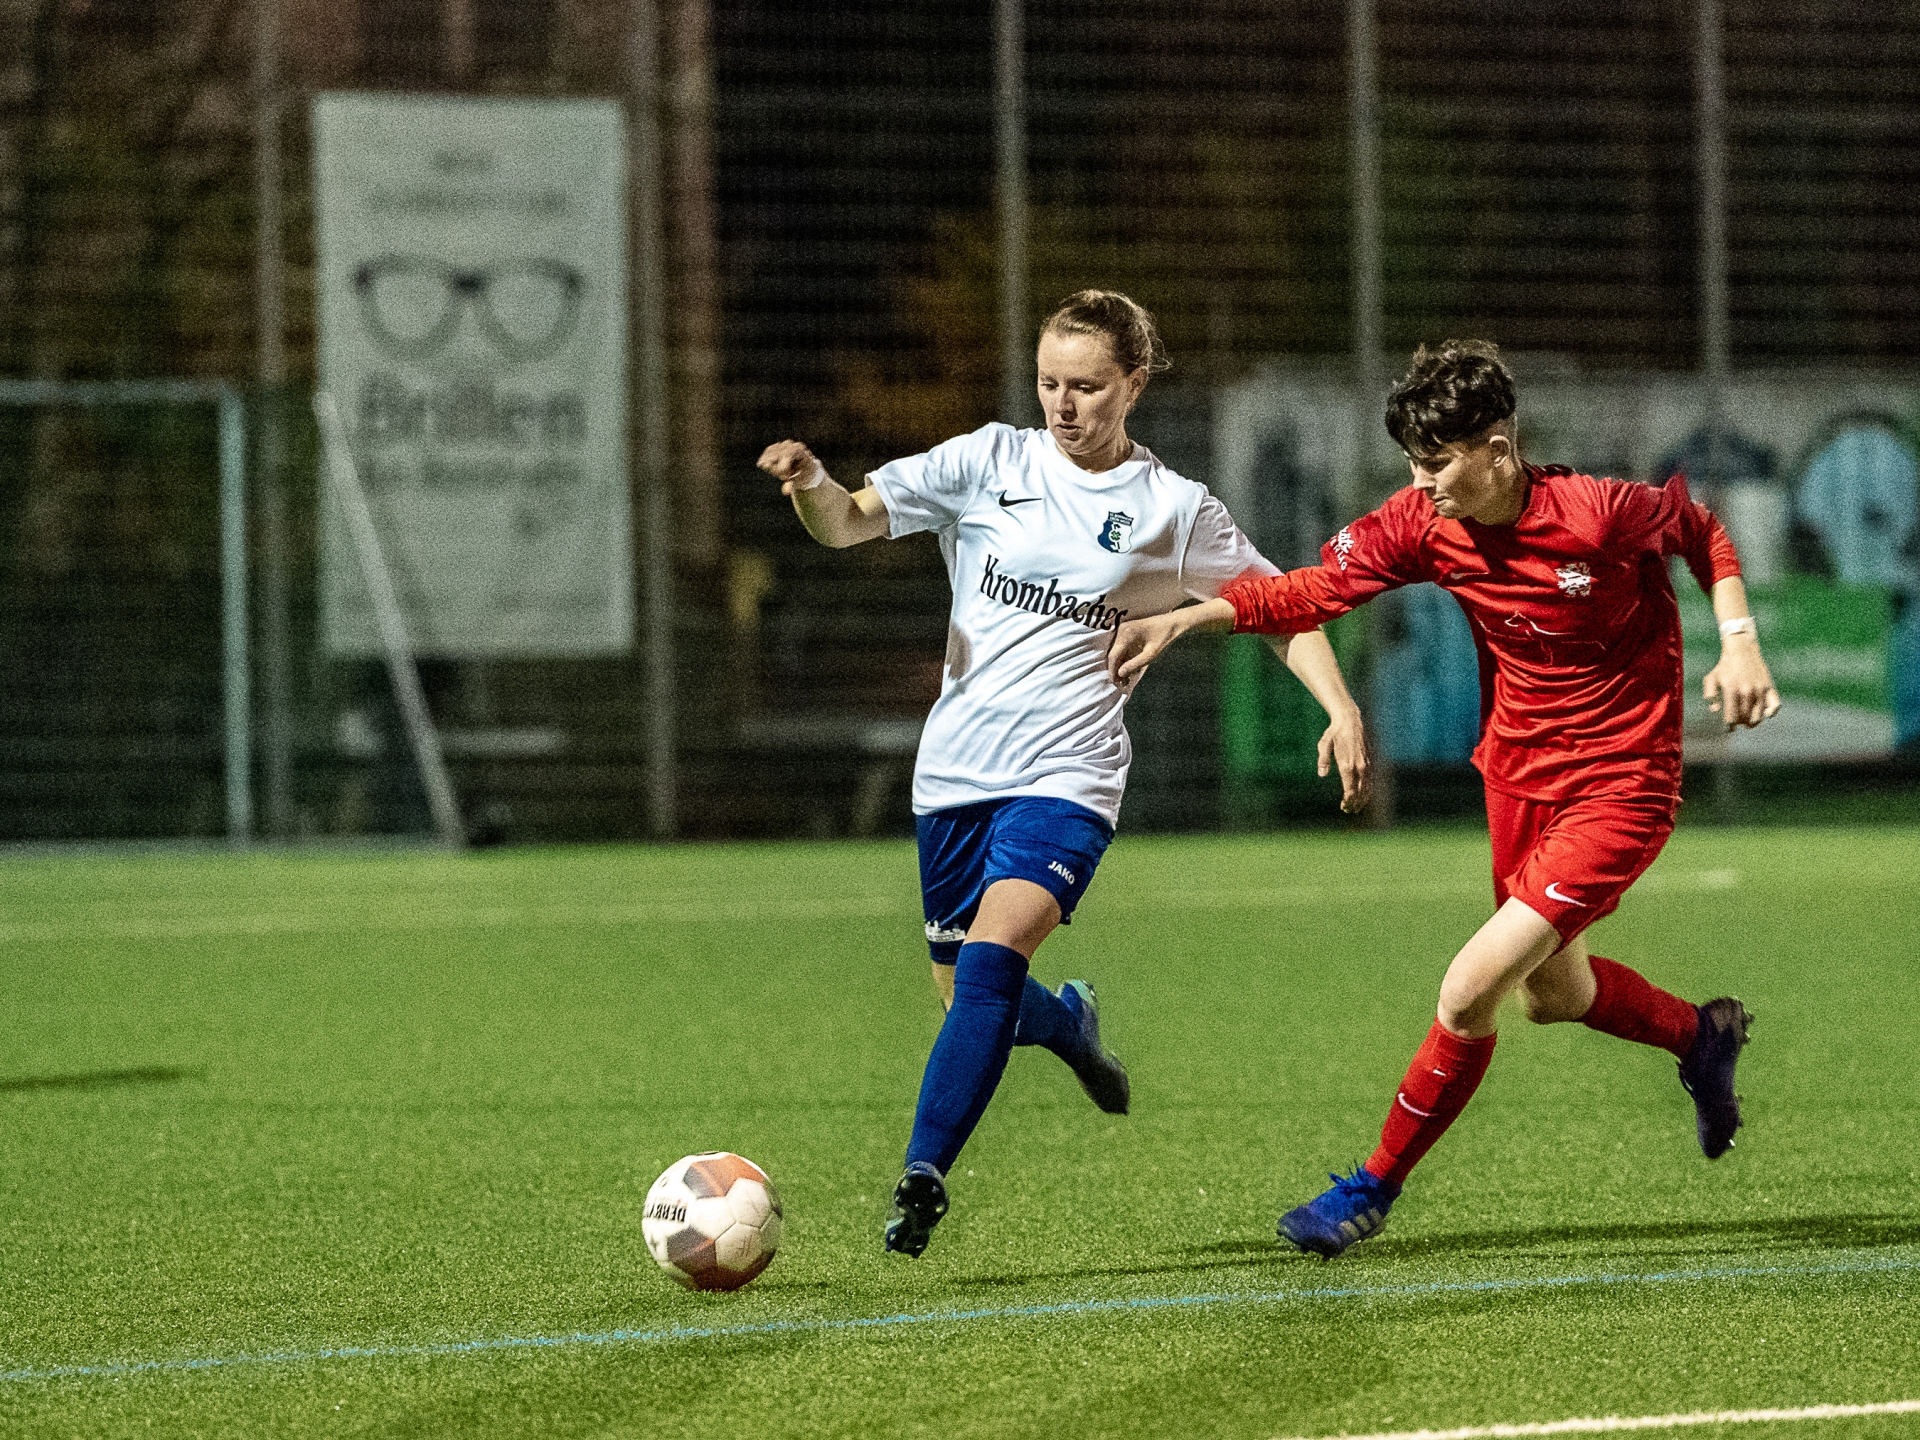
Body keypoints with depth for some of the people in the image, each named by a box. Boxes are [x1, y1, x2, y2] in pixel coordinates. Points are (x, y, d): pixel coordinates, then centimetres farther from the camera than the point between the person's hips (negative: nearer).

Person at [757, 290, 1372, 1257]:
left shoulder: (1176, 511, 3)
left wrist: (1341, 709, -5)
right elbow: (847, 523, -1)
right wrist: (810, 483, -24)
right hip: (955, 772, 3)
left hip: (1067, 776, -3)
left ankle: (922, 1178, -26)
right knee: (971, 1005, 9)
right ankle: (1068, 1022, 45)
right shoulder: (990, 463, 4)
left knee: (994, 953, -26)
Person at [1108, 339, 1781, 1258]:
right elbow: (1315, 592, -9)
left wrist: (1739, 644, -16)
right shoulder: (1424, 522, -11)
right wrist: (1185, 617, -22)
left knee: (1470, 992, -14)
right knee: (1554, 992, 24)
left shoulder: (1597, 511, -24)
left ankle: (1376, 1185, 5)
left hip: (1620, 791, -7)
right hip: (1519, 775, 7)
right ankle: (1704, 1036, 53)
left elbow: (1704, 534, -5)